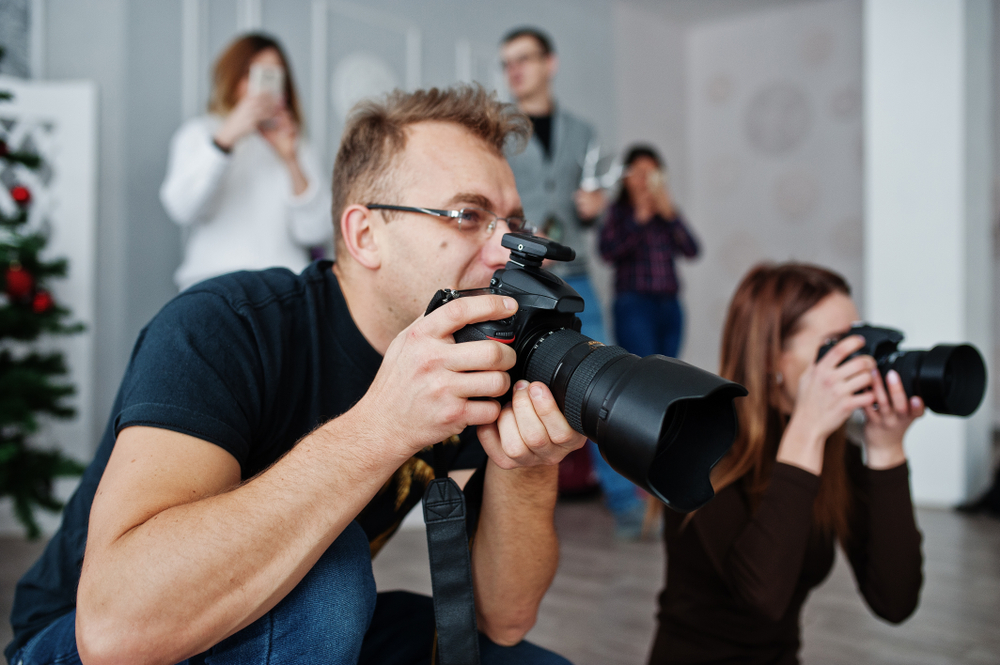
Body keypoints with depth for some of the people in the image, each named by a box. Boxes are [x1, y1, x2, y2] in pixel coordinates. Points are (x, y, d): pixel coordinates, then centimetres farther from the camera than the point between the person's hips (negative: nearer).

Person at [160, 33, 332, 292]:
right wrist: (227, 137, -15)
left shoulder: (297, 148, 20)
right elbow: (182, 209, -6)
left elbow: (316, 233, 4)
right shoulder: (198, 133, 16)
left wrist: (291, 161, -7)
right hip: (214, 278, -2)